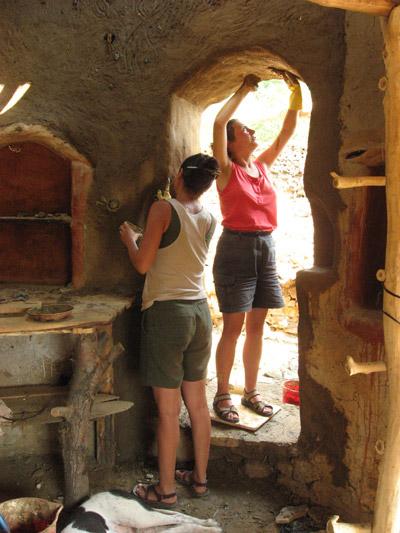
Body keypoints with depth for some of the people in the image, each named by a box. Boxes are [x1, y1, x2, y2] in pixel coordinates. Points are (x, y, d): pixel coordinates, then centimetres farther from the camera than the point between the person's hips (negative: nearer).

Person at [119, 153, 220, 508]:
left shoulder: (164, 209, -11)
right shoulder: (209, 220, 7)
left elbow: (142, 264, -12)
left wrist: (129, 239, 6)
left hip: (166, 312, -6)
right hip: (200, 310, 7)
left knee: (168, 408, 3)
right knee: (197, 402, 16)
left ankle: (166, 490, 18)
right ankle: (200, 478, 30)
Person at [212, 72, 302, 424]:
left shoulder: (263, 165, 14)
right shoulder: (227, 170, -2)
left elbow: (287, 133, 16)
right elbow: (219, 123, -13)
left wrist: (296, 92, 10)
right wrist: (244, 91, -2)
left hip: (266, 249, 6)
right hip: (236, 248, -6)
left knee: (257, 326, 10)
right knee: (233, 327, -2)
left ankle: (251, 392, 23)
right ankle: (222, 395, 12)